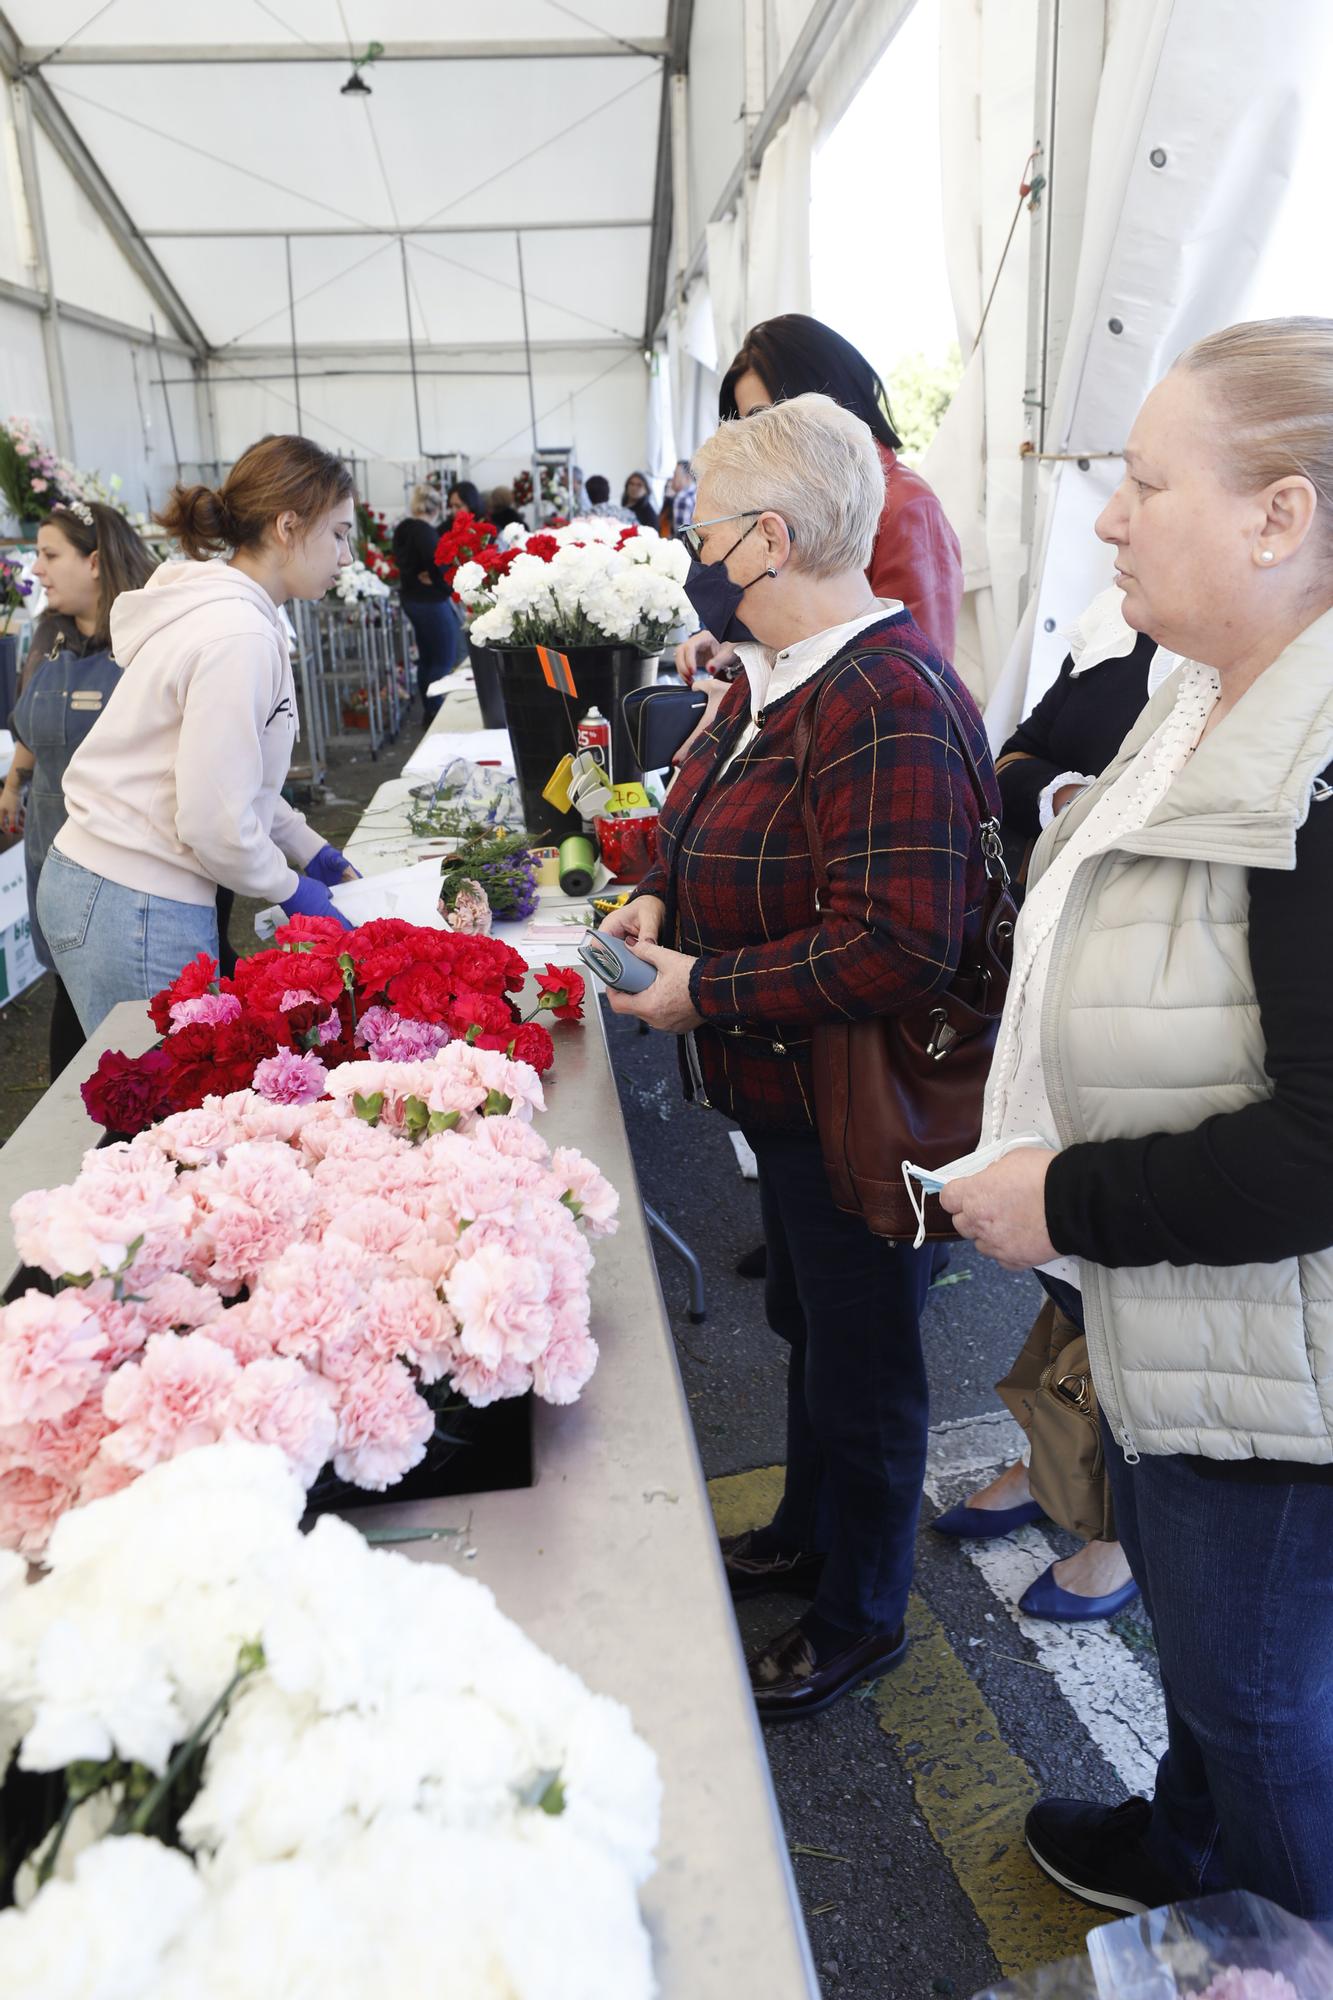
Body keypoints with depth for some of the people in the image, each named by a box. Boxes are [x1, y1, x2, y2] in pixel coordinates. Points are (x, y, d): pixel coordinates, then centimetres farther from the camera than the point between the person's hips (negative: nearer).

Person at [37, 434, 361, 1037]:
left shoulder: (217, 608, 11)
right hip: (138, 913, -9)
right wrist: (290, 889, -6)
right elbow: (214, 820, -21)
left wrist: (313, 851, 15)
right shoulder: (238, 637, -20)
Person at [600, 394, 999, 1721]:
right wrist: (664, 898, 3)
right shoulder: (782, 674, 7)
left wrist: (705, 991, -25)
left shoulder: (885, 702, -27)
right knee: (808, 1323, 26)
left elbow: (902, 942, -32)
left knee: (862, 1363, 11)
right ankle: (807, 1534, 51)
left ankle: (858, 1620, 35)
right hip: (791, 1097, 10)